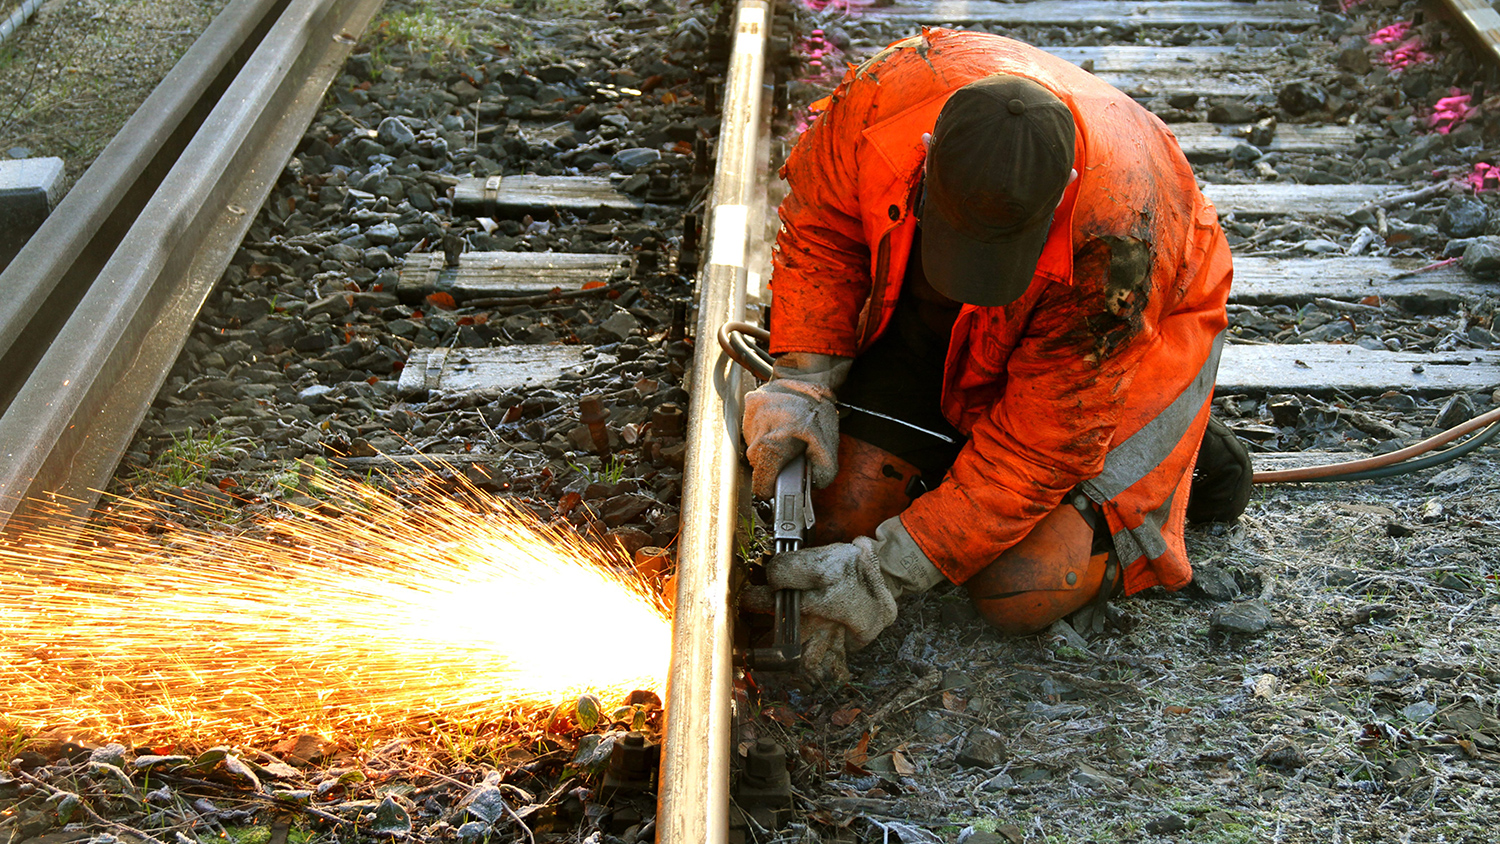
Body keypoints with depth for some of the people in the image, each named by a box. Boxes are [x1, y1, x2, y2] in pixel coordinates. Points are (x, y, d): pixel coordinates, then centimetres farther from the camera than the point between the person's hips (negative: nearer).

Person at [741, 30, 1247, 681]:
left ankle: (1177, 452, 9)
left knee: (1022, 597, -15)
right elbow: (820, 224, -12)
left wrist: (889, 568, -33)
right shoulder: (886, 92, -33)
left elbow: (1038, 448, -31)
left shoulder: (1114, 245, -41)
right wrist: (802, 382, -22)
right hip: (935, 320, 4)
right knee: (848, 515, -11)